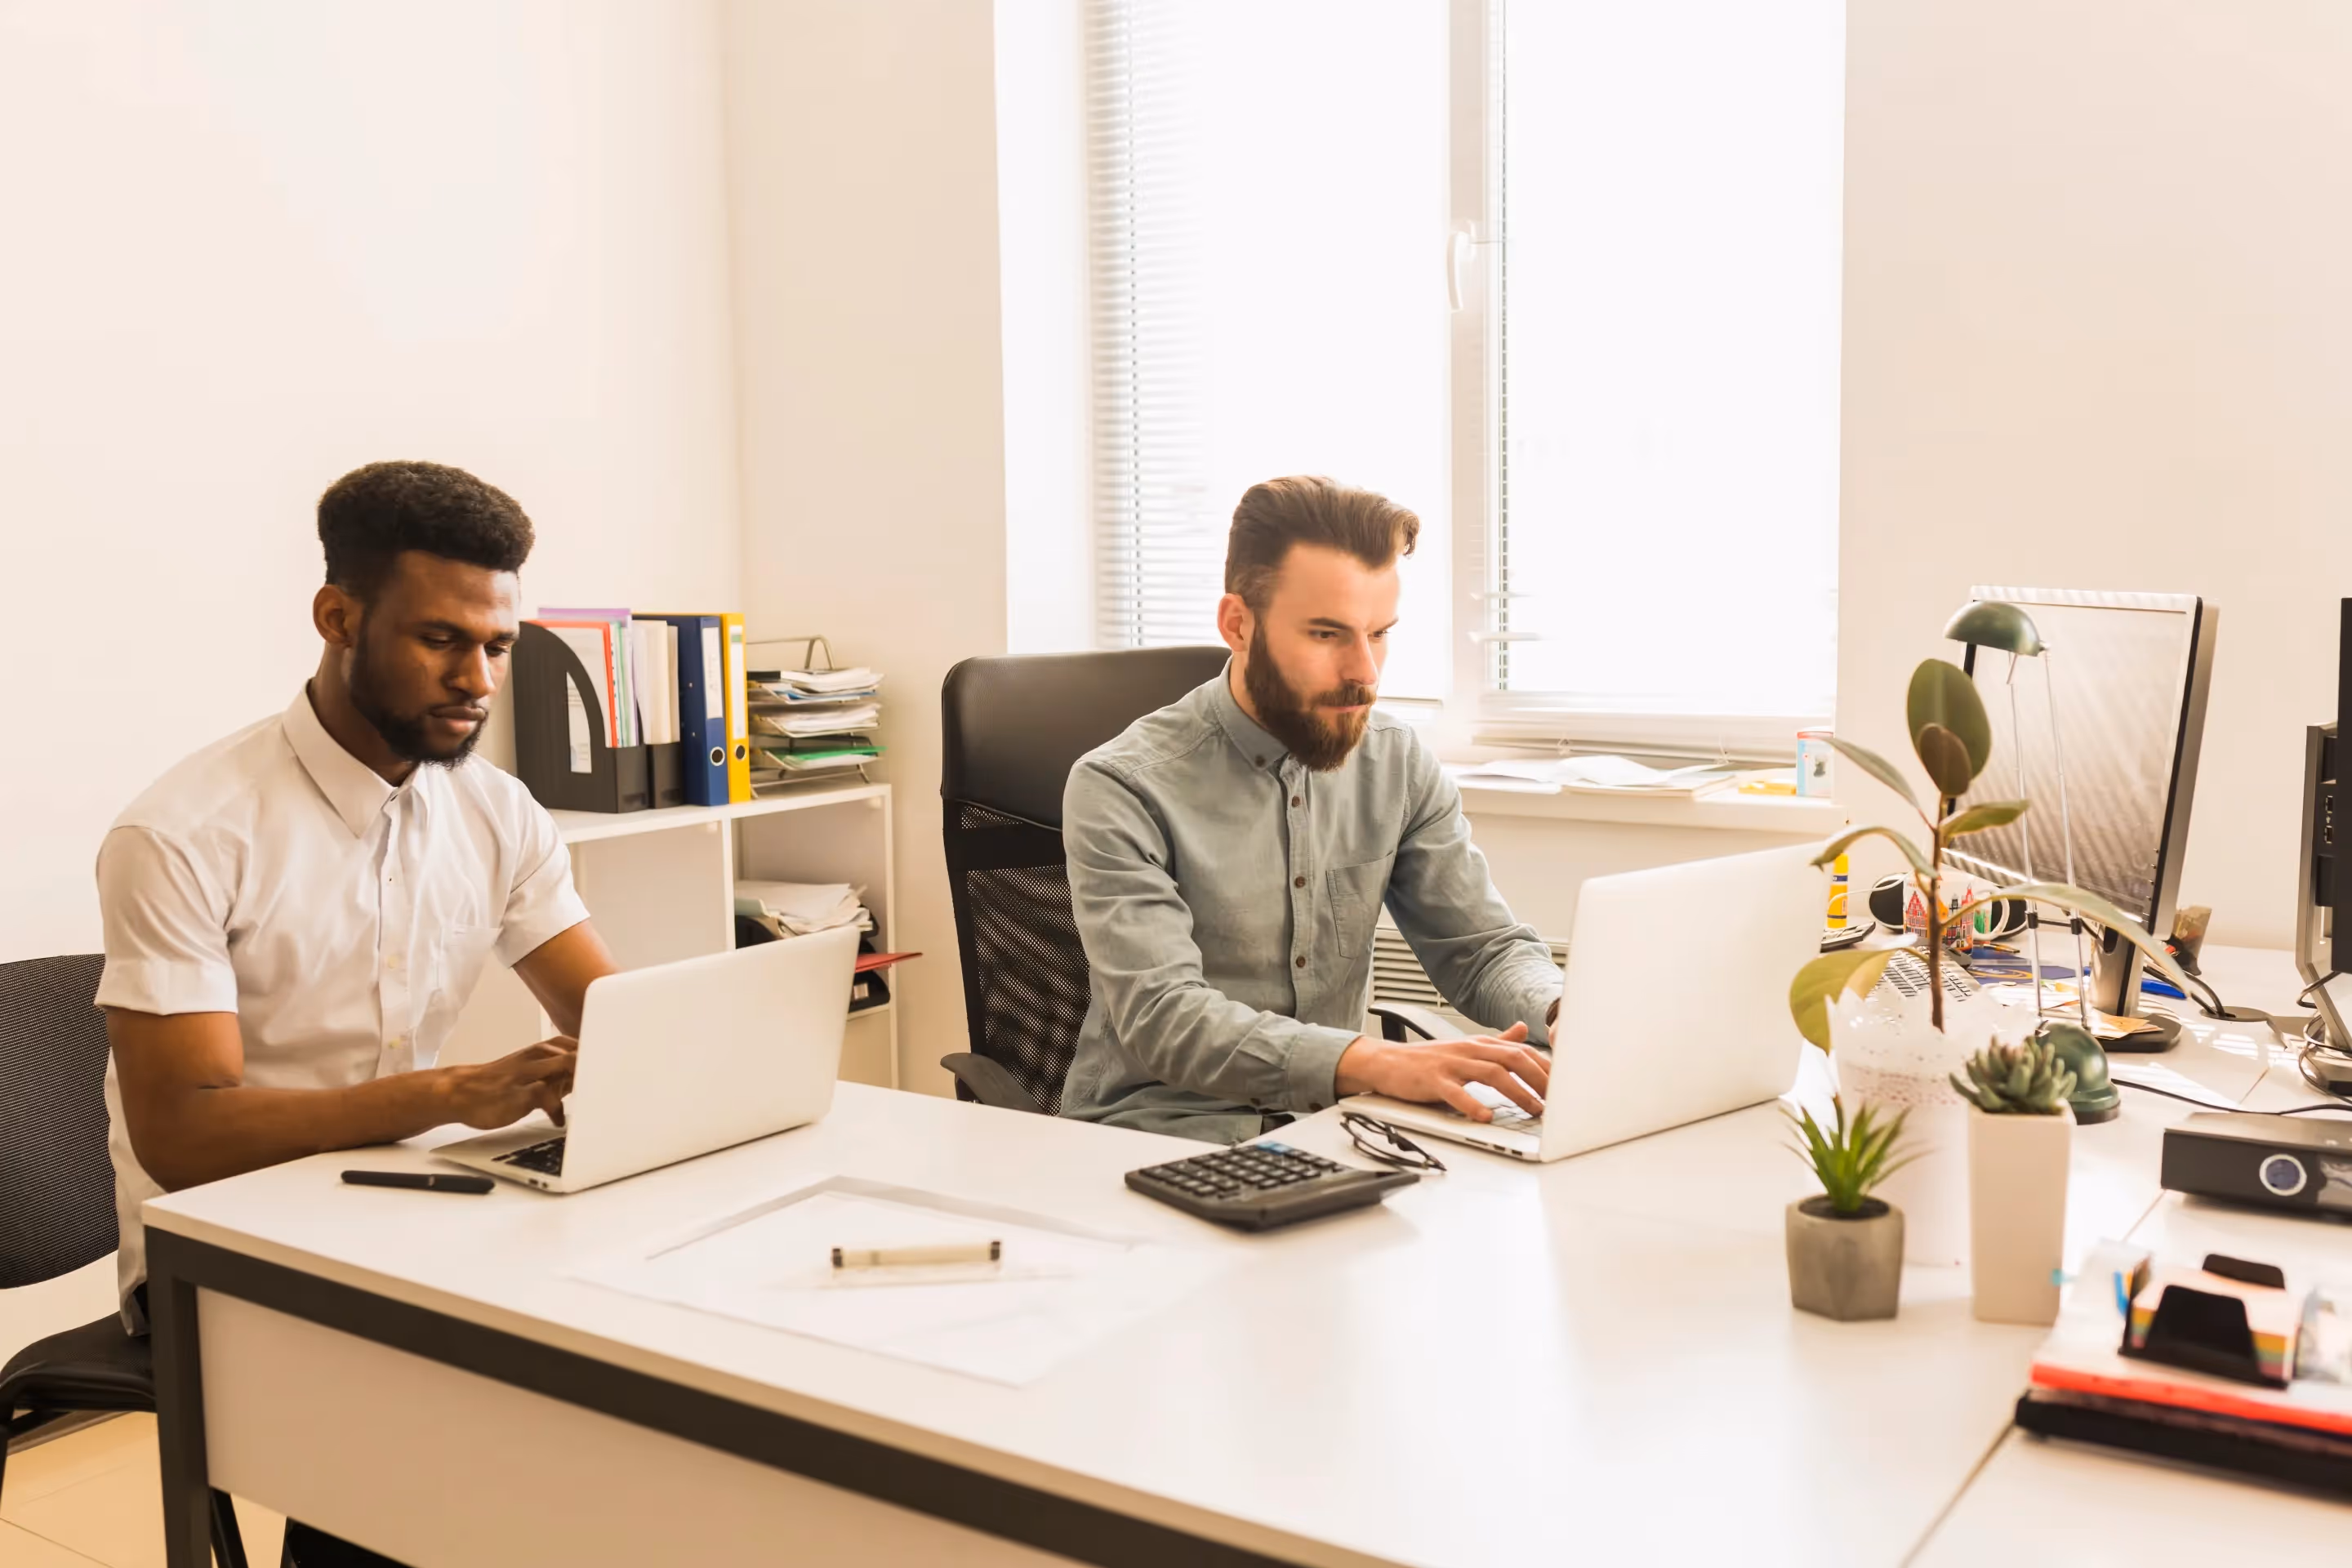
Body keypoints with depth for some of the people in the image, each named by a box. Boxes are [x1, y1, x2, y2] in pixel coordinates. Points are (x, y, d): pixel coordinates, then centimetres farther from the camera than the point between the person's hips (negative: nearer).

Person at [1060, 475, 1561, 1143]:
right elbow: (1162, 1016, -24)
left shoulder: (1399, 765, 4)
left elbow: (1485, 949, 8)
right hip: (1160, 1144, -5)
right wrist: (1378, 1062, -38)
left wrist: (1570, 1013, -16)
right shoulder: (1123, 789, -13)